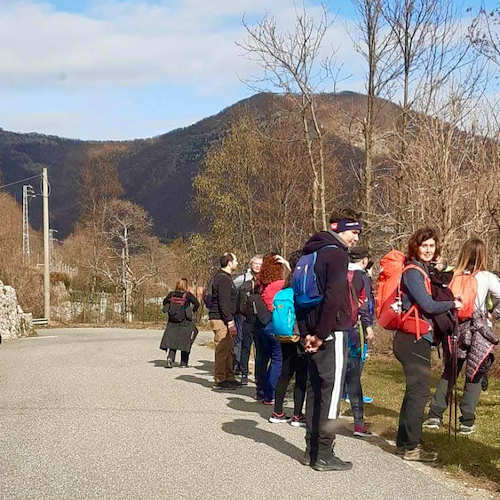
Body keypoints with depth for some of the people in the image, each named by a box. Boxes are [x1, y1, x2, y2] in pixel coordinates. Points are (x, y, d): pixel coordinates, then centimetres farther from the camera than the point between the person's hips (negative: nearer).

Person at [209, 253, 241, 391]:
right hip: (221, 320, -11)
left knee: (229, 349, 14)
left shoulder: (224, 277, 19)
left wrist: (231, 321, 19)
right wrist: (230, 323, -21)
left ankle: (229, 378, 20)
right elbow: (224, 303, -20)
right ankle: (220, 381, -5)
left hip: (225, 319, 11)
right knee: (222, 350, -8)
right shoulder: (223, 279, -15)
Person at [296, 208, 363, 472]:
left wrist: (306, 332, 11)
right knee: (332, 390, -4)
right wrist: (321, 334, -16)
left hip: (314, 334, 9)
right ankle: (324, 455, -2)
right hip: (332, 333, -9)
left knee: (315, 390, 13)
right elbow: (333, 297, -21)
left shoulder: (310, 252, 16)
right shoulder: (337, 254, -11)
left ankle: (312, 451, 19)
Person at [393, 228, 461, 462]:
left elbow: (426, 304, 12)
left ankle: (405, 442, 22)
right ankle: (410, 447, -2)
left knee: (415, 391, 15)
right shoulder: (413, 271, -13)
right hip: (413, 338, -10)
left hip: (416, 339, 10)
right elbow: (428, 305, -19)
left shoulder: (422, 270, 17)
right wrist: (453, 305, -4)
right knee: (419, 391, -7)